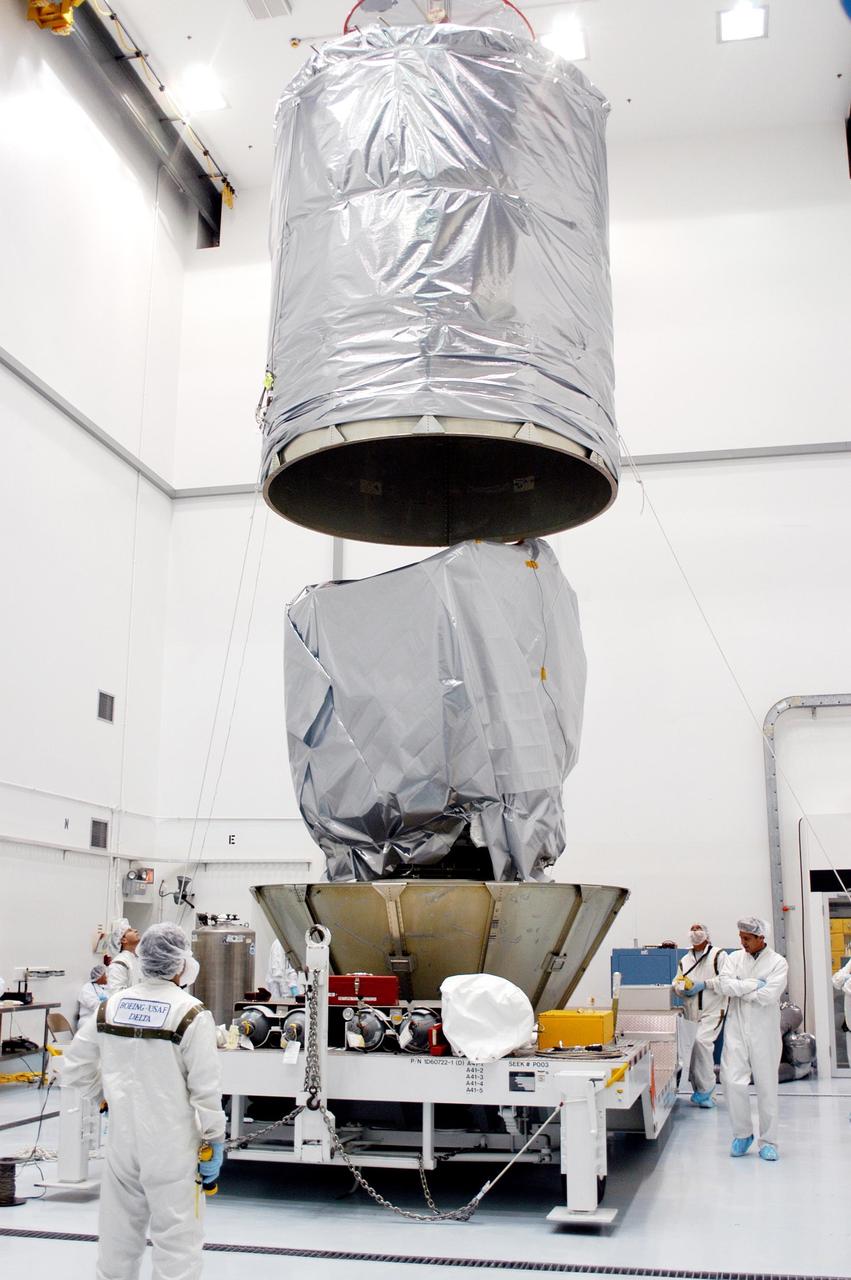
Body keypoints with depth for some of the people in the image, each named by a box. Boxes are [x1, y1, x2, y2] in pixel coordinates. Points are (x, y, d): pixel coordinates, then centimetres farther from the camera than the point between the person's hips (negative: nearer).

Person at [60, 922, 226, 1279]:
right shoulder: (191, 1014, -15)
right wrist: (215, 1141, -3)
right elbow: (205, 1088, -14)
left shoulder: (110, 1007, 0)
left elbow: (72, 1071, 7)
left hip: (121, 1140, 5)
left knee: (119, 1236, 19)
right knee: (176, 1238, 3)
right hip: (171, 1147, -5)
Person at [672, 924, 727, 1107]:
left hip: (712, 1011, -6)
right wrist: (682, 988, -4)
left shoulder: (719, 955, -1)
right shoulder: (685, 960, 17)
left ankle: (705, 1087, -11)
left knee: (701, 1040, -25)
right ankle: (700, 1092, 21)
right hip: (692, 1012, 6)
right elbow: (676, 984, 19)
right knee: (692, 1051, 6)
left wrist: (704, 985, -15)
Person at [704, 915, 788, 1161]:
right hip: (736, 1030, 2)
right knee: (733, 1081, -7)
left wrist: (736, 988, -9)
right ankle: (742, 1134, 12)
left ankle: (768, 1141, 16)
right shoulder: (734, 958, 8)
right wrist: (753, 984, -14)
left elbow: (768, 995, -16)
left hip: (764, 1032, -2)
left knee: (767, 1087, 4)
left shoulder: (777, 963, -2)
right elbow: (725, 984, -7)